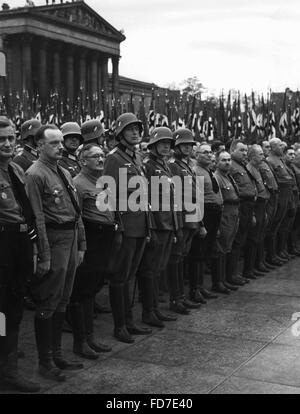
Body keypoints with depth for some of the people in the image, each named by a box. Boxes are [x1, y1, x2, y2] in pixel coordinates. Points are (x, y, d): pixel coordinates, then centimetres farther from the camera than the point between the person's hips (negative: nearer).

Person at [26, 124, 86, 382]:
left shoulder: (65, 173, 15)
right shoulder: (35, 174, -11)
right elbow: (37, 218, -16)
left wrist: (81, 245, 13)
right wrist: (44, 255, -19)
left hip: (71, 239, 8)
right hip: (54, 241, -8)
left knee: (62, 302, 16)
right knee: (48, 304, 0)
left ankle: (57, 354, 28)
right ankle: (45, 362, 11)